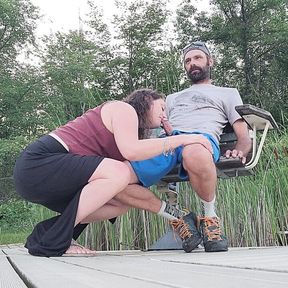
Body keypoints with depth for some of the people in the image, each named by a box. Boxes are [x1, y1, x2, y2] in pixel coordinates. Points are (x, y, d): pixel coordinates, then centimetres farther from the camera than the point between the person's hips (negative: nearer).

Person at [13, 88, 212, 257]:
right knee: (119, 174, -25)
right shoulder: (124, 108, -4)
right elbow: (130, 150, -23)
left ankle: (46, 231, 5)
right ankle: (51, 243, -18)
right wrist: (181, 139, -17)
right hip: (39, 161, -9)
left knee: (122, 204, 3)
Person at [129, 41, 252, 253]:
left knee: (195, 155, -46)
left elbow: (244, 137, 19)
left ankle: (210, 217, -16)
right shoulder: (172, 98, 43)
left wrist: (239, 150, -6)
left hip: (203, 138, -4)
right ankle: (177, 218, -10)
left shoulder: (227, 93, 31)